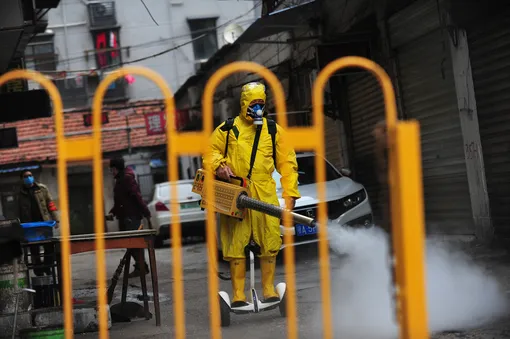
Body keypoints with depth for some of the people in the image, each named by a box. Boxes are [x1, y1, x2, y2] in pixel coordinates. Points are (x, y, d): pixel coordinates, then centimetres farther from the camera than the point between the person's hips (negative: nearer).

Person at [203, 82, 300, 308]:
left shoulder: (273, 131, 11)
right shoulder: (227, 129, 9)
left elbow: (287, 163, 9)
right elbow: (210, 153, 13)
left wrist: (290, 193, 1)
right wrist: (219, 165, -10)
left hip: (265, 196, 1)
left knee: (270, 243, -1)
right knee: (235, 245, -2)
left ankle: (268, 289, 13)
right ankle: (238, 294, 5)